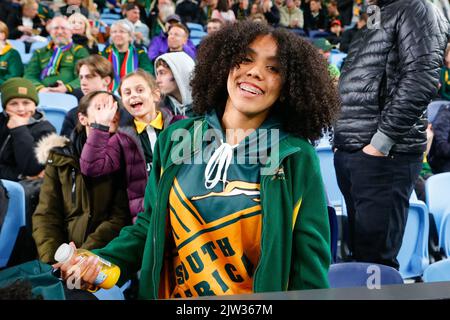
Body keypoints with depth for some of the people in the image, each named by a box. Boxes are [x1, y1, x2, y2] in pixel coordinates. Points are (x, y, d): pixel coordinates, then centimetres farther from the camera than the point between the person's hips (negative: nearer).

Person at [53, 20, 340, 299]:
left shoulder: (297, 159, -11)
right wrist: (104, 261, -10)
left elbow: (309, 266, -10)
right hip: (170, 293, 3)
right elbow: (150, 225, 5)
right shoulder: (177, 138, -4)